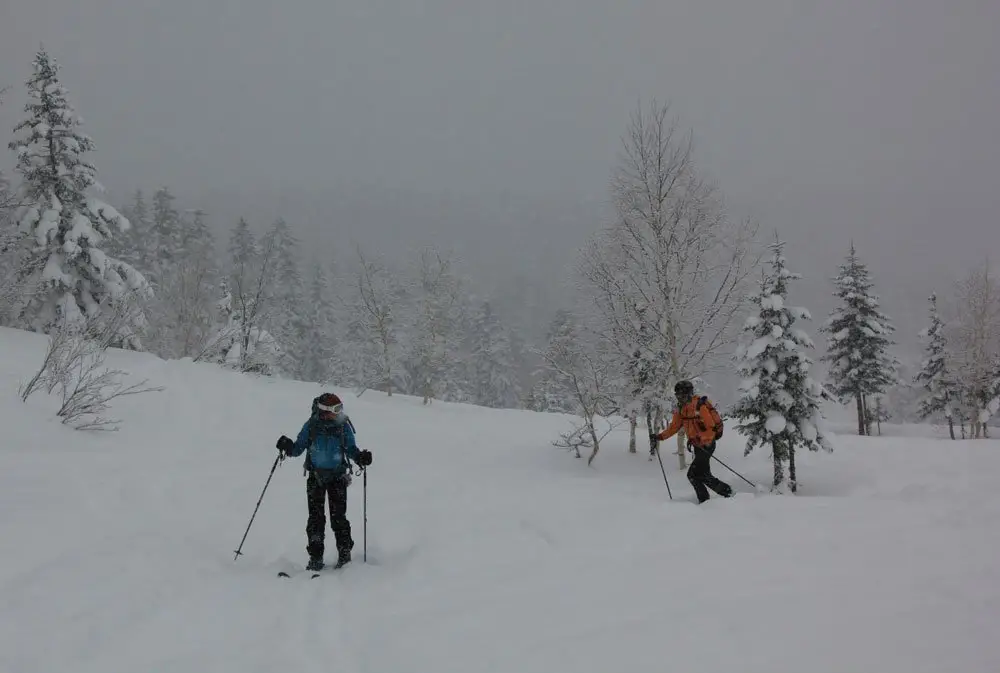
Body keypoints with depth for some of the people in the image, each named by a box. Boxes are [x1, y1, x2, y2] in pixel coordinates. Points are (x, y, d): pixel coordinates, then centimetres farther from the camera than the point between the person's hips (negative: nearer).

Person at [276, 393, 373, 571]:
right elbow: (299, 448, 2)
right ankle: (316, 558, 6)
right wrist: (288, 447, -19)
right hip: (316, 476, 0)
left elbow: (350, 448, 5)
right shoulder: (311, 426, -5)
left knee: (338, 517, -2)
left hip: (338, 477, 0)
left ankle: (345, 554, 10)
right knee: (315, 518, 0)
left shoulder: (344, 426, -4)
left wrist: (360, 457, -15)